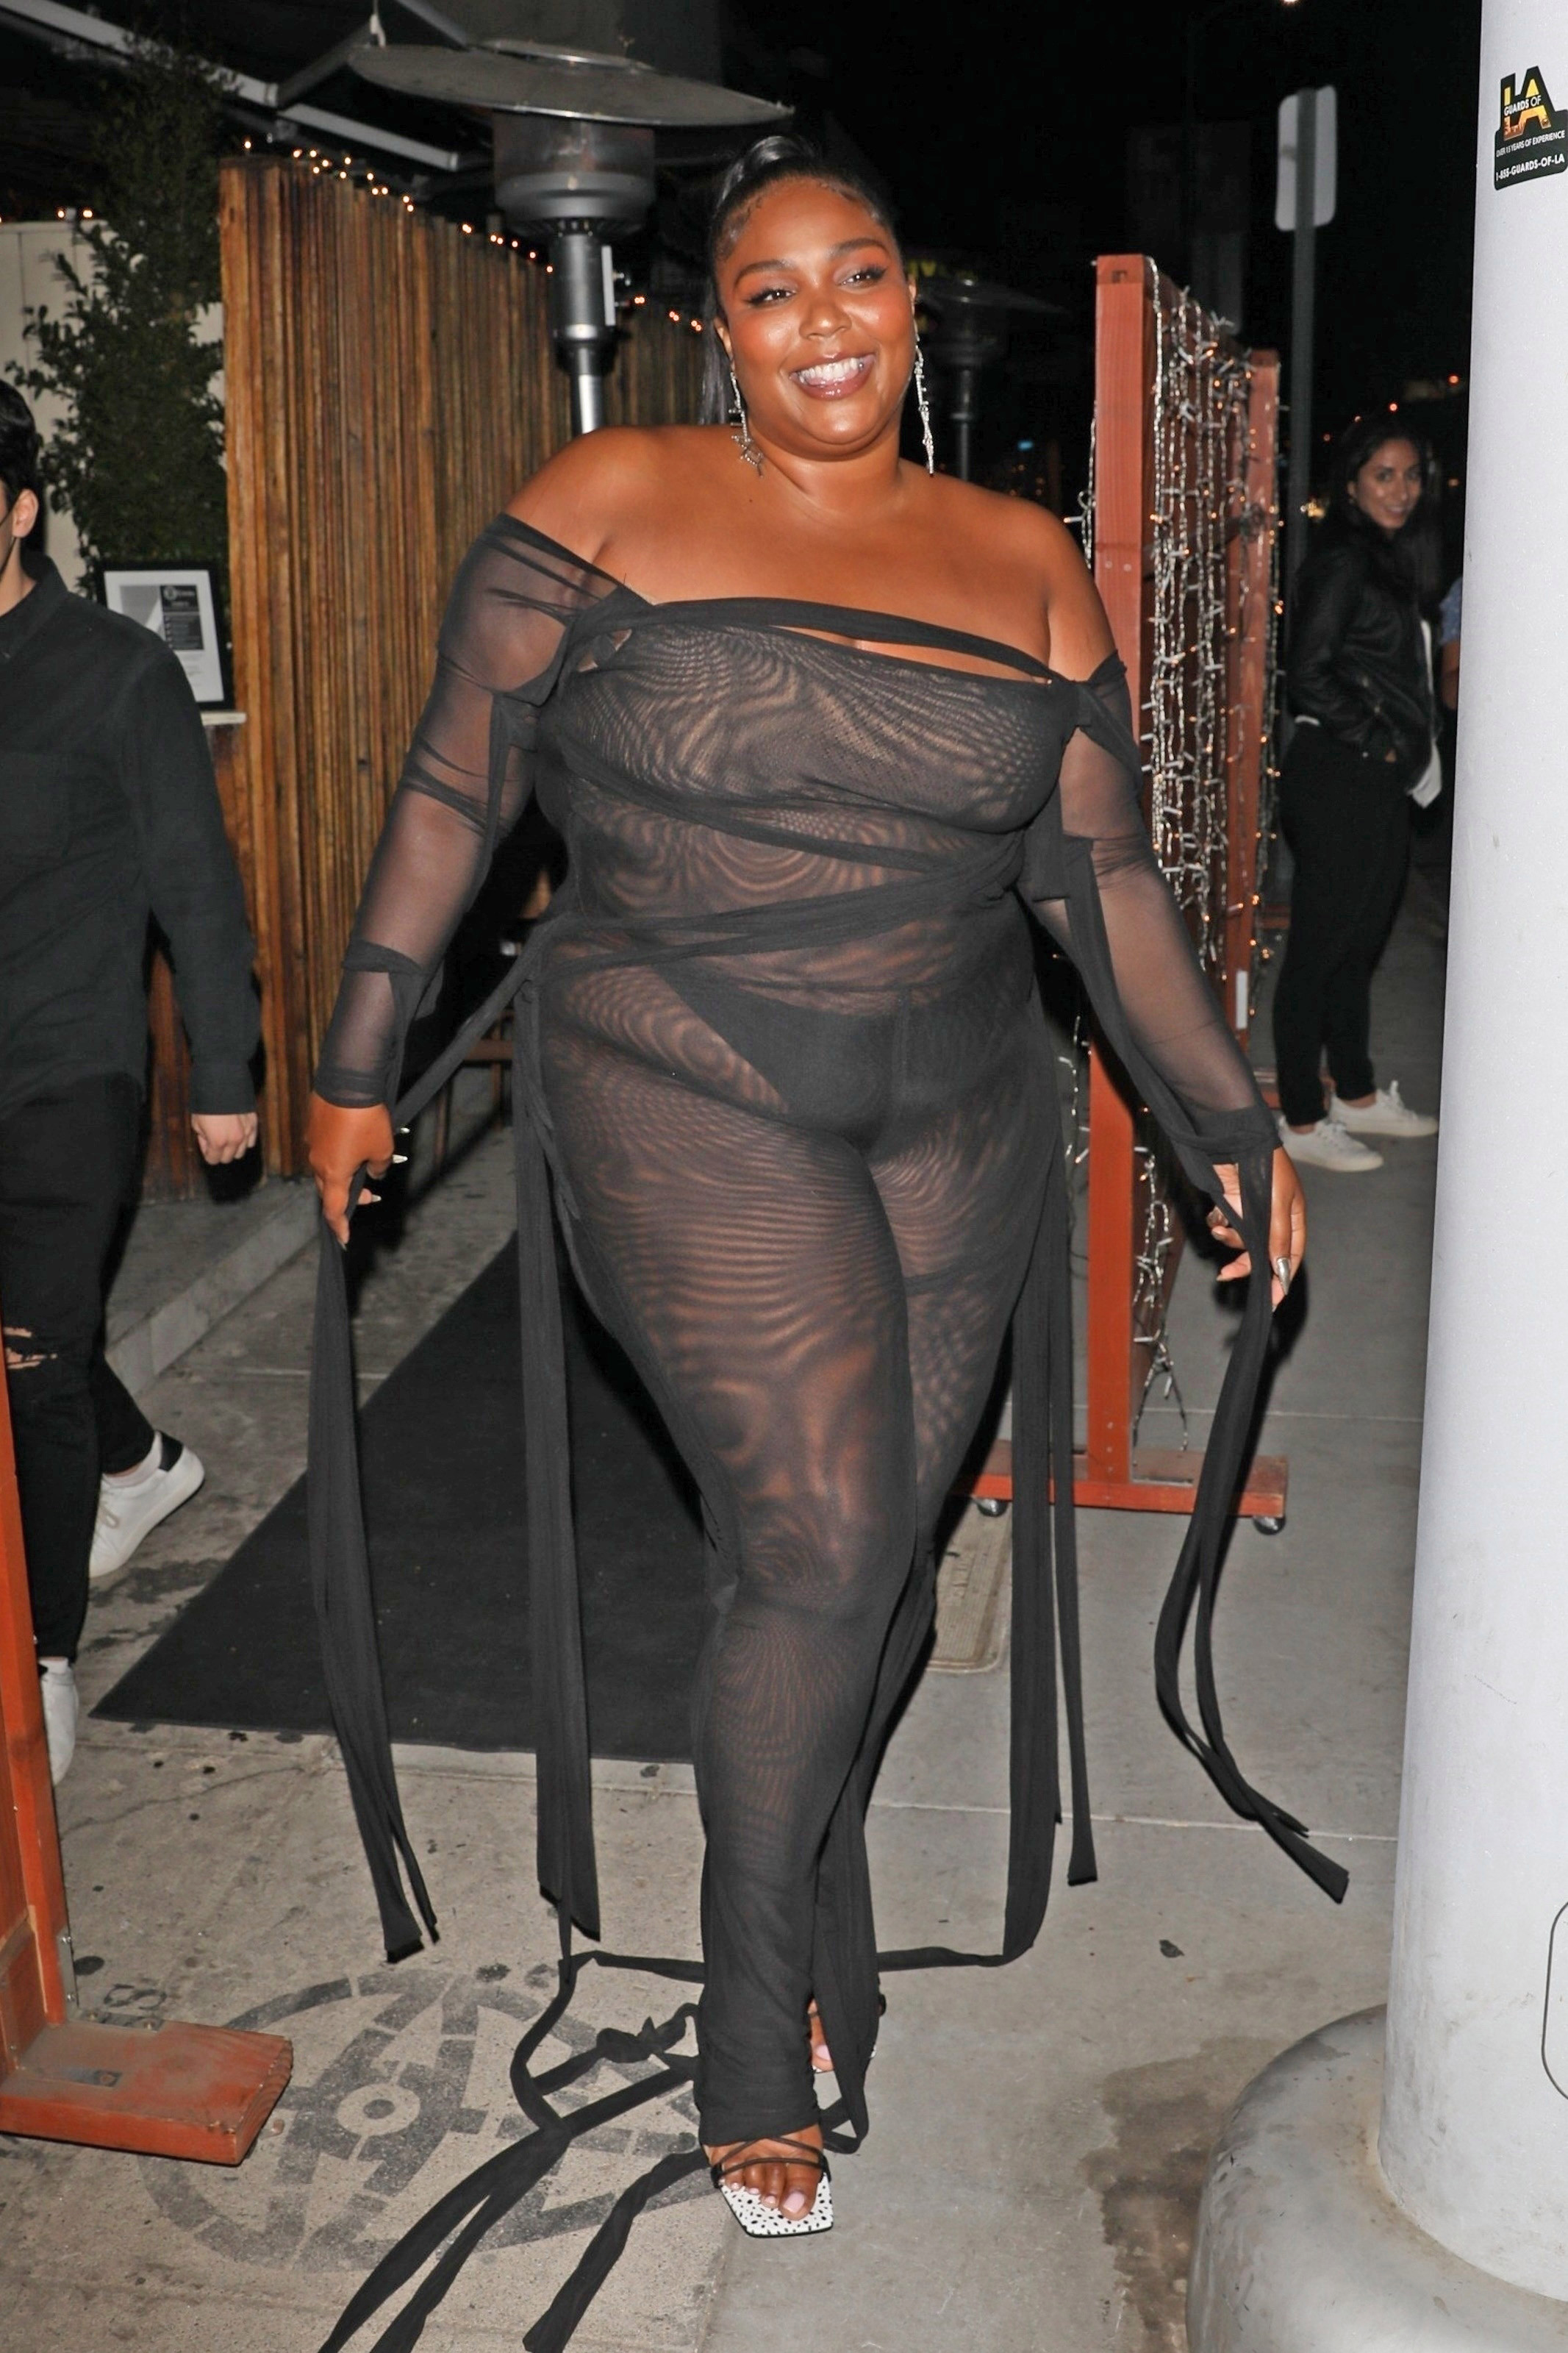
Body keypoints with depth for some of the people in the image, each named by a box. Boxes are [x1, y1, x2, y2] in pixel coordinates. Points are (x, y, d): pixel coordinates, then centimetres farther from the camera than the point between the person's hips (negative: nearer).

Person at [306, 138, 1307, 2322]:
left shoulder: (1024, 562, 6)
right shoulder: (608, 503, -2)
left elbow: (1103, 874, 8)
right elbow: (455, 789, 1)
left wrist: (1231, 1125, 7)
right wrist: (361, 1059, 2)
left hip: (957, 1123, 4)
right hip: (683, 1096, -3)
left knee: (877, 1571, 8)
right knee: (820, 1544, -13)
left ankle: (809, 1895, 37)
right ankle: (759, 2037, 8)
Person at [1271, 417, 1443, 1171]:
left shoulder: (1390, 560, 16)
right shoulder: (1343, 562, -13)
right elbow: (1309, 677, -19)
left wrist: (1408, 755, 11)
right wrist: (1379, 742, -13)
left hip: (1380, 781, 10)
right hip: (1338, 782, -10)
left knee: (1359, 942, 18)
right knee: (1319, 950, -3)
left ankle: (1356, 1095, 30)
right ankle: (1301, 1122, 4)